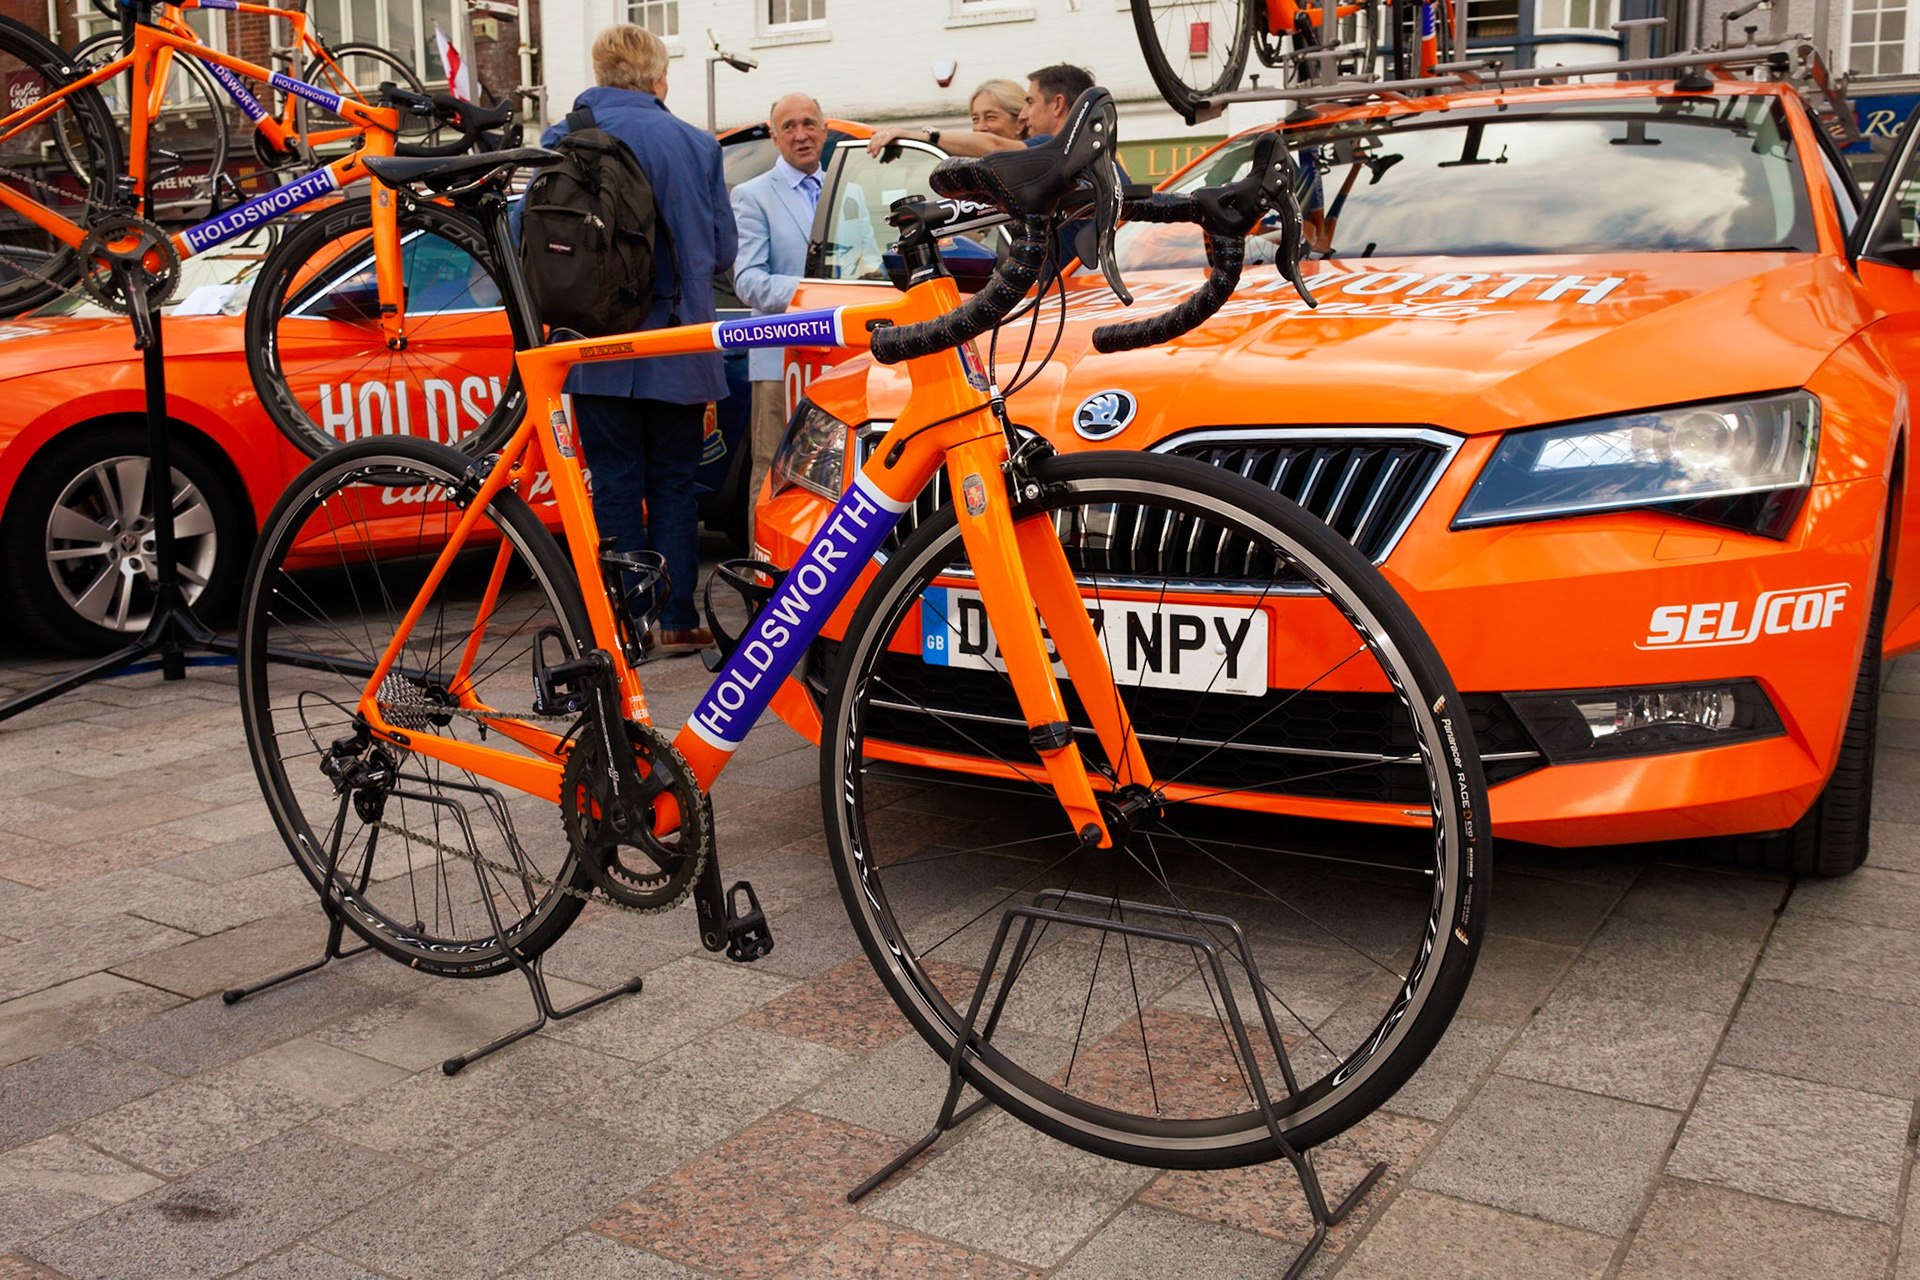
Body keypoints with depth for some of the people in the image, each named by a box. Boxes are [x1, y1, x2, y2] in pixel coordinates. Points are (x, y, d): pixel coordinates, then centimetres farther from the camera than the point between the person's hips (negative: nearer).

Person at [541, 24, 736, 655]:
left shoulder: (562, 142, -2)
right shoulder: (696, 144, -2)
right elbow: (723, 248, 5)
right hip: (676, 344, 0)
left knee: (616, 484, 6)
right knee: (672, 483, 9)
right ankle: (677, 620, 9)